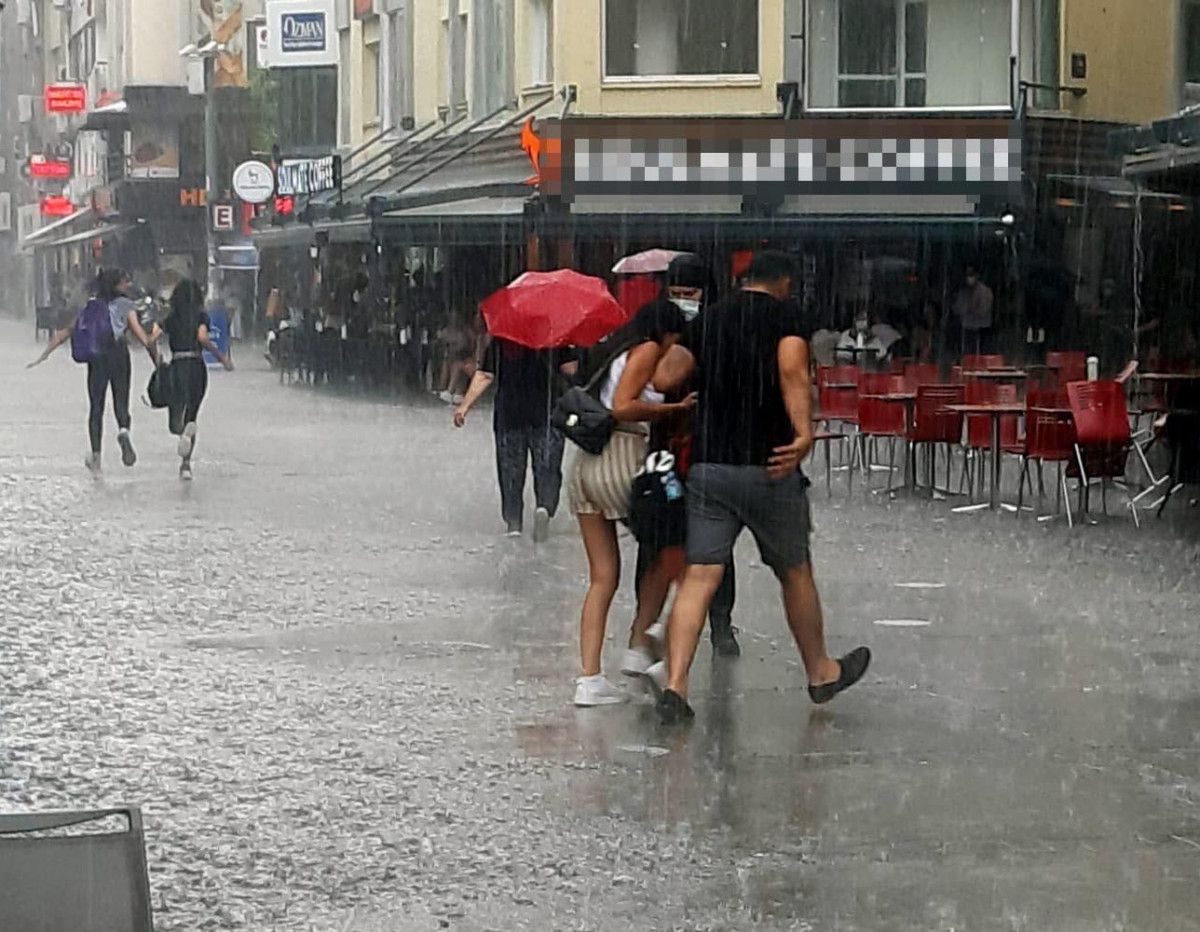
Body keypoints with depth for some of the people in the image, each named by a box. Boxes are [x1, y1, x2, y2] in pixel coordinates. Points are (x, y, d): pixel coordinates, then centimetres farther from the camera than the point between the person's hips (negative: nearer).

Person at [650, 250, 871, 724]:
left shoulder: (708, 319, 11)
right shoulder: (787, 315, -2)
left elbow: (664, 378, 2)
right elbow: (792, 372, -21)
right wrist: (804, 433, -28)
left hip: (708, 467, 3)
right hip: (768, 468, -3)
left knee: (699, 577, 0)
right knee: (795, 573, 15)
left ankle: (675, 685, -13)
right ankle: (821, 672, 31)